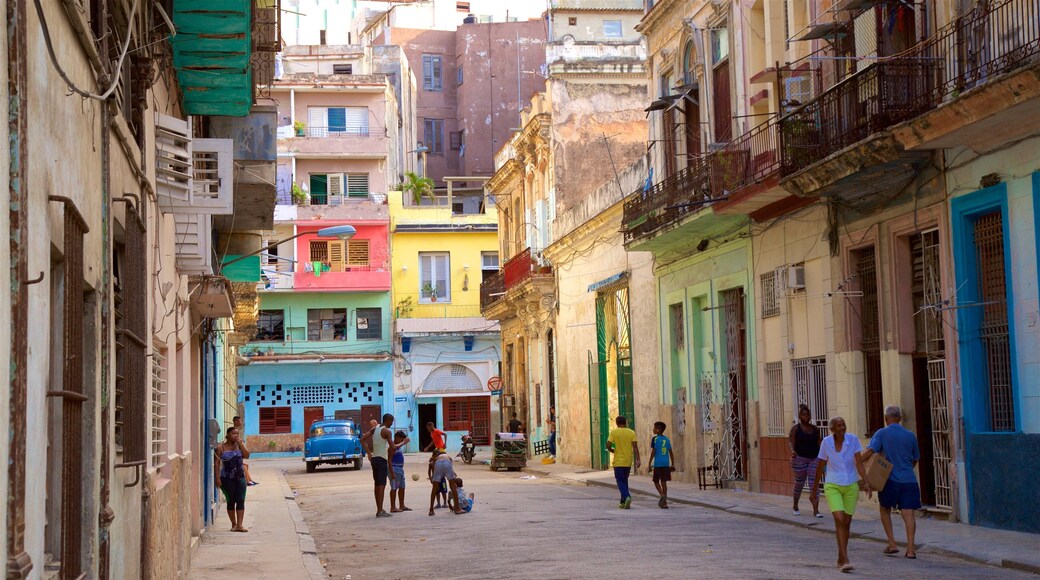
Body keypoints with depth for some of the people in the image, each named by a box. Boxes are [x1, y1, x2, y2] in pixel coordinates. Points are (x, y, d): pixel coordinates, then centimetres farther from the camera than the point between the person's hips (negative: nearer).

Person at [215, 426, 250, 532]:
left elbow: (246, 456, -6)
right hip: (227, 478, -2)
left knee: (240, 501, -6)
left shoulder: (240, 445, 8)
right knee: (231, 501, 4)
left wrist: (240, 444, -11)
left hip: (240, 477, 2)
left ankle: (239, 525, -8)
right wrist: (218, 478, -12)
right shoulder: (221, 447, -2)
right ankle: (234, 524, 14)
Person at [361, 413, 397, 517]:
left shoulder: (374, 429, 12)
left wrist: (369, 453, 9)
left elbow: (362, 440, 9)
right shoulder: (387, 431, -11)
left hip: (374, 458, 8)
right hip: (382, 459, -8)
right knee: (381, 485, -8)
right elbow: (392, 447, -18)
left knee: (377, 484, 14)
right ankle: (380, 511, -11)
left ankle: (379, 509, 20)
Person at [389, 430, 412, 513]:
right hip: (395, 468, -10)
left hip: (400, 468, 10)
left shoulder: (400, 446, 15)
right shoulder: (392, 447, -15)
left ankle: (401, 505, 23)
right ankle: (393, 507, -6)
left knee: (402, 487, 14)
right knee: (394, 488, -8)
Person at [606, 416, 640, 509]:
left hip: (618, 462, -3)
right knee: (625, 480, 17)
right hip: (628, 461, 3)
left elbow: (608, 446, -10)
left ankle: (627, 497, -24)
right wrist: (637, 460, -7)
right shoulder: (631, 432, 2)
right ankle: (623, 502, 19)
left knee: (620, 481, 0)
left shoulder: (614, 432, -5)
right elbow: (635, 447, -6)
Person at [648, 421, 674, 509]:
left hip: (657, 464, -4)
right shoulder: (667, 439, 10)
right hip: (666, 464, 4)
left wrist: (649, 464, -5)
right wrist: (673, 464, 17)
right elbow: (671, 453, 11)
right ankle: (664, 502, 6)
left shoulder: (655, 439, -5)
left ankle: (662, 495, -16)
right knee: (664, 482, 8)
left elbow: (653, 452, -9)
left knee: (656, 481, 8)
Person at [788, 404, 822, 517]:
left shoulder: (815, 429, 10)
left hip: (814, 458, 2)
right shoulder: (795, 428, 0)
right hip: (799, 458, -2)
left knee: (814, 484, -6)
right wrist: (792, 451, -27)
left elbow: (819, 444, 16)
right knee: (799, 483, 7)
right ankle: (795, 506, 28)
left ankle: (816, 510, -9)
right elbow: (790, 442, -8)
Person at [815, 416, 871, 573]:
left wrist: (866, 483, -20)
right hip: (833, 486, -2)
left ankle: (841, 559, 25)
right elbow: (820, 466, 3)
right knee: (839, 520, -19)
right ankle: (845, 560, -21)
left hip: (851, 486, 2)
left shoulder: (853, 439, -8)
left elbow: (859, 463, -10)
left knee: (846, 523, 7)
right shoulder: (826, 442, -7)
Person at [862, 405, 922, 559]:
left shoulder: (882, 433, -3)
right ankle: (910, 548, -8)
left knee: (885, 510, 17)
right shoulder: (910, 436, 8)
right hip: (909, 480, 2)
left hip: (890, 479, -2)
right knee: (909, 513, -1)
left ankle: (892, 544, 11)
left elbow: (869, 451, -16)